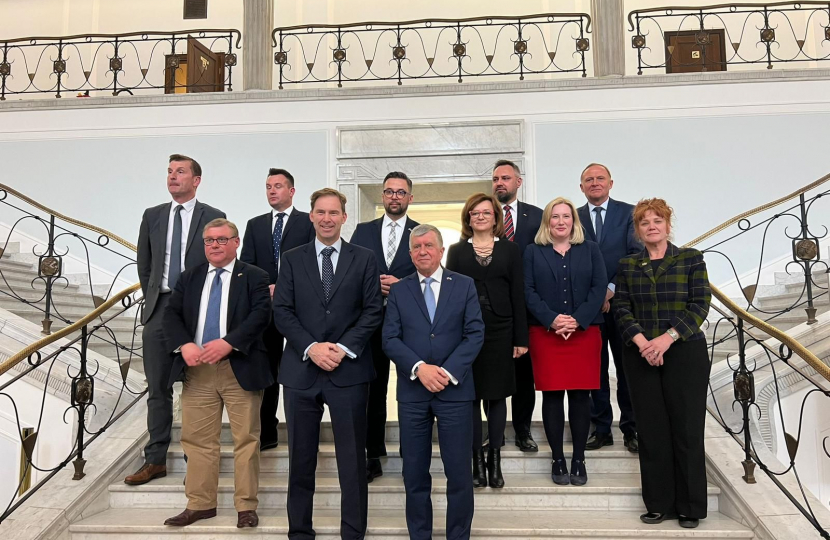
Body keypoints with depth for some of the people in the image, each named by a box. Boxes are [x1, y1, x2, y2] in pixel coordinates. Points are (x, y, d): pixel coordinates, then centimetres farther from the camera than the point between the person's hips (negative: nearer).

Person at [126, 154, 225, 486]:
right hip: (159, 308, 3)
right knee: (158, 388, 6)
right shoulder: (152, 216, 11)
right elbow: (143, 265, 16)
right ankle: (155, 460, 14)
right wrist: (152, 299, 10)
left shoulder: (213, 217, 0)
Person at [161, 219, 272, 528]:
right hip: (196, 369, 4)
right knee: (198, 440, 8)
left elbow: (260, 314, -11)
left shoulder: (254, 277, 3)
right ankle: (200, 504, 20)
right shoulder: (189, 278, 16)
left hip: (239, 368, -3)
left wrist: (227, 343, -22)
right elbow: (172, 314, 6)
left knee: (245, 439, 1)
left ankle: (246, 506, 11)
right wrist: (184, 345, -13)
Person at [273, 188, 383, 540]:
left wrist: (343, 348, -11)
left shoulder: (364, 259, 6)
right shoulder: (292, 259, 9)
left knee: (352, 457, 4)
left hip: (349, 369, -1)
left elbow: (372, 310, 0)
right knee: (301, 458, 10)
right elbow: (282, 311, 2)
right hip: (301, 369, 1)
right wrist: (311, 347, -11)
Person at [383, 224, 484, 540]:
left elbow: (475, 334, -3)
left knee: (459, 473, 2)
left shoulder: (464, 285, 5)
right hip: (412, 392, 1)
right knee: (415, 473, 8)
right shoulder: (399, 291, 7)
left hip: (455, 389, -1)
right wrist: (419, 368, -15)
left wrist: (447, 372, -14)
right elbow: (390, 339, 0)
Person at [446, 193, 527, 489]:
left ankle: (495, 459, 17)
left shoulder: (510, 249, 7)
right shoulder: (457, 251, 7)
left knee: (497, 395, 5)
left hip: (500, 331, 0)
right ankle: (477, 460, 14)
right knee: (470, 395, 3)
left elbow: (518, 295, 4)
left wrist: (521, 338, -1)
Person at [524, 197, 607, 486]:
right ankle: (558, 459, 11)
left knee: (580, 395, 1)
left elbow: (599, 287, 2)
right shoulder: (533, 252, 9)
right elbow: (528, 291, 1)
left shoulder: (590, 249, 11)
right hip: (545, 334, 0)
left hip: (584, 332, 1)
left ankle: (578, 459, 13)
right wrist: (552, 319, -13)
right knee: (552, 395, 0)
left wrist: (577, 320, -11)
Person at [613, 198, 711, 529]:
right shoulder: (628, 265, 9)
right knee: (651, 430, 4)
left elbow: (700, 304, -5)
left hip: (685, 353, -2)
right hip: (641, 355, 2)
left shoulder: (691, 259, 3)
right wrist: (641, 341, -13)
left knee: (687, 429, 1)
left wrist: (667, 337, -16)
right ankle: (659, 505, 15)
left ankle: (689, 508, 13)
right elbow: (621, 308, 3)